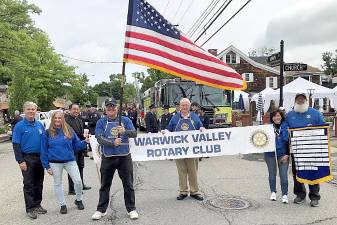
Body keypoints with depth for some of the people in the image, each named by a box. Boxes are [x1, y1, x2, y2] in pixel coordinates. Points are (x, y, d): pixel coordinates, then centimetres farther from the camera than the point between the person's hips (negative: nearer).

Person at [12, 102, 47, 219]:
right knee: (29, 184, 1)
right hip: (27, 159, -5)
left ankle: (37, 205, 24)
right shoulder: (19, 126, -6)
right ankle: (30, 208, 9)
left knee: (39, 183, 12)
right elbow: (16, 145, -9)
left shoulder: (40, 125, 8)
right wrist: (20, 161, -15)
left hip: (40, 158, 5)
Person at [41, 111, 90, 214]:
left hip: (70, 160, 1)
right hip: (55, 162, -1)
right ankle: (62, 205, 27)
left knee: (78, 181, -1)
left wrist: (85, 142, -12)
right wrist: (47, 166, -2)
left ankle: (78, 200, 24)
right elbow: (44, 150, 0)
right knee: (57, 184, 10)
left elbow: (76, 144, 8)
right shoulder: (47, 133, -3)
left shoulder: (69, 130, 2)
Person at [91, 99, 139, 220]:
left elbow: (134, 133, -9)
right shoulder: (101, 122, 1)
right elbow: (99, 138, -10)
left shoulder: (125, 120, 3)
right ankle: (101, 210, 22)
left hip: (124, 157, 0)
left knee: (128, 184, 6)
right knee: (105, 185, 10)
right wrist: (113, 143, -26)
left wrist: (124, 131, -29)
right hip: (107, 157, 0)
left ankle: (131, 209, 19)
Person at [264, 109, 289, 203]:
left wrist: (287, 154, -4)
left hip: (283, 154, -1)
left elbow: (289, 141, 0)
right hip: (270, 154, 1)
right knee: (272, 174, 13)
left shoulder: (286, 126, -2)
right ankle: (273, 192, 30)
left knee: (283, 175, -1)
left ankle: (285, 194, 12)